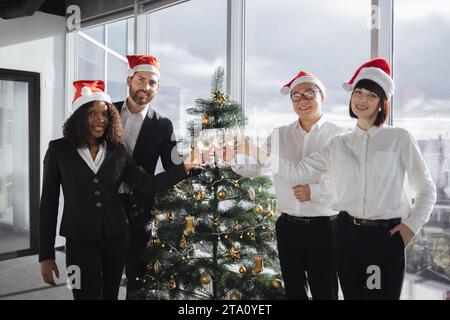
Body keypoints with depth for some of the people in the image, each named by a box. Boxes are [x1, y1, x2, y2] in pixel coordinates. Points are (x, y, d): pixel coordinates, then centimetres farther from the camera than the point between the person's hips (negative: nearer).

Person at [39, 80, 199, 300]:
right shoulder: (59, 150, -4)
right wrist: (46, 254, -3)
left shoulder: (117, 151, 3)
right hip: (80, 241, -3)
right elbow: (48, 202, -2)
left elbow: (148, 185, -3)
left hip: (116, 239, 3)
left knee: (110, 295, 15)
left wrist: (185, 167, -15)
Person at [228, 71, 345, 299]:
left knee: (324, 293, 10)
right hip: (288, 226, 4)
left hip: (323, 227, -3)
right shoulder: (279, 136, 6)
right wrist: (232, 157, -14)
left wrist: (314, 191, -22)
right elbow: (254, 168, 4)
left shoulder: (338, 136, -5)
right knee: (293, 291, 19)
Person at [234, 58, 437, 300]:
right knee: (352, 295, 14)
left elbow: (425, 188, 4)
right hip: (347, 233, 3)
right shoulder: (338, 145, 8)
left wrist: (412, 225, -7)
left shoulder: (399, 138, -1)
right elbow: (297, 172, 3)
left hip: (387, 235, -3)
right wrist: (255, 152, -4)